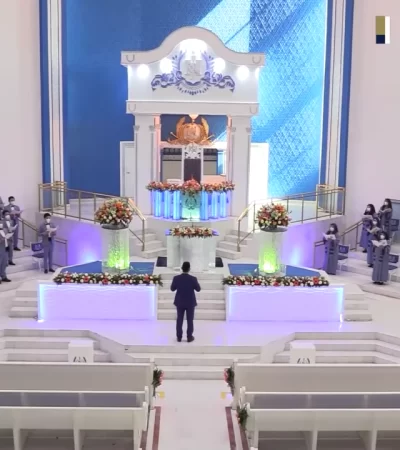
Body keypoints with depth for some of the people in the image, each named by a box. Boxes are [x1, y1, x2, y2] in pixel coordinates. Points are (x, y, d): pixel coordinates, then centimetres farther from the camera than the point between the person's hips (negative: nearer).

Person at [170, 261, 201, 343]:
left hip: (179, 302, 2)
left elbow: (172, 289, 0)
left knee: (179, 320, 13)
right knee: (190, 320, 10)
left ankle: (179, 337, 18)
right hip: (190, 303, -2)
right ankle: (189, 337, 16)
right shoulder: (193, 279, -19)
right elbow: (198, 289, -5)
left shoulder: (176, 278, -14)